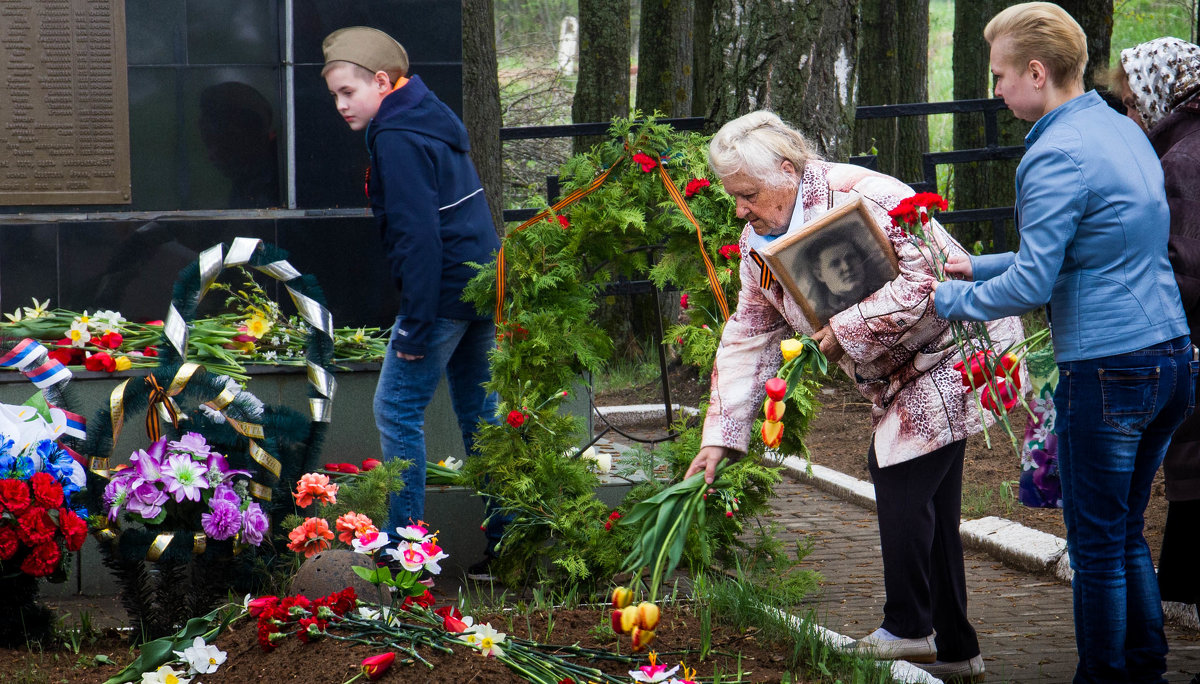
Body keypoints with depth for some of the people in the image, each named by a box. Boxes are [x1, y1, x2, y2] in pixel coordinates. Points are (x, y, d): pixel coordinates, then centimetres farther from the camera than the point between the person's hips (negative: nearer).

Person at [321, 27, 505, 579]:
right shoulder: (431, 121, 16)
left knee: (397, 408, -2)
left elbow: (418, 235, -21)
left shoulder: (396, 139, -14)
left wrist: (415, 322, -20)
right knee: (480, 414, 13)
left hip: (444, 293, -10)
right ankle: (505, 547, 14)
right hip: (482, 286, 10)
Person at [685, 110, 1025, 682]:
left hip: (951, 351, -9)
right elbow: (747, 339, 6)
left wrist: (850, 329, -28)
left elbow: (930, 277, -29)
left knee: (903, 485, -13)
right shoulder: (760, 241, 4)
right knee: (930, 509, 10)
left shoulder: (863, 196, -24)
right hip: (900, 378, 9)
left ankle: (908, 630, 0)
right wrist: (720, 436, 0)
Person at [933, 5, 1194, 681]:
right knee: (1128, 533, 18)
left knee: (1097, 546, 2)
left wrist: (944, 298, -3)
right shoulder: (1123, 130, 13)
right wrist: (978, 266, 22)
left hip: (1108, 370, -9)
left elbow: (1032, 285, -17)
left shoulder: (1056, 156, -16)